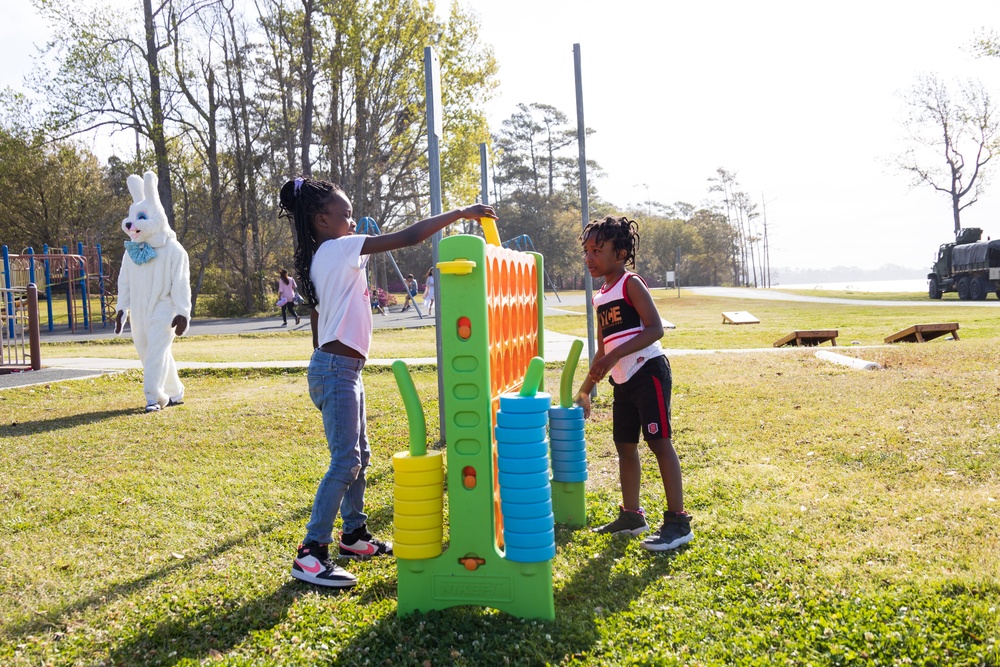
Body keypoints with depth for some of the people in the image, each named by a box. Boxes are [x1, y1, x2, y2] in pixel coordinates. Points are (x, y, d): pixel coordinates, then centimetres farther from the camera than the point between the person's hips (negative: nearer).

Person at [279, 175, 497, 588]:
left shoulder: (326, 258, 15)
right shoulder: (339, 249, -13)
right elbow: (408, 237, -18)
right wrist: (459, 213, -11)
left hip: (341, 368, 10)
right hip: (336, 369, -10)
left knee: (359, 456, 18)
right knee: (345, 461, -12)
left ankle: (354, 535, 30)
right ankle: (310, 555, -9)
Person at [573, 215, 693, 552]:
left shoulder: (631, 284, -8)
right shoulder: (601, 297, 15)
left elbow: (655, 328, -19)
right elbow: (603, 350, 21)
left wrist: (616, 354, -27)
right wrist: (585, 389, 22)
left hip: (648, 372, -8)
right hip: (623, 381, 9)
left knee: (659, 441, -9)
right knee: (625, 444, 12)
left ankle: (678, 522, -5)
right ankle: (631, 516, 23)